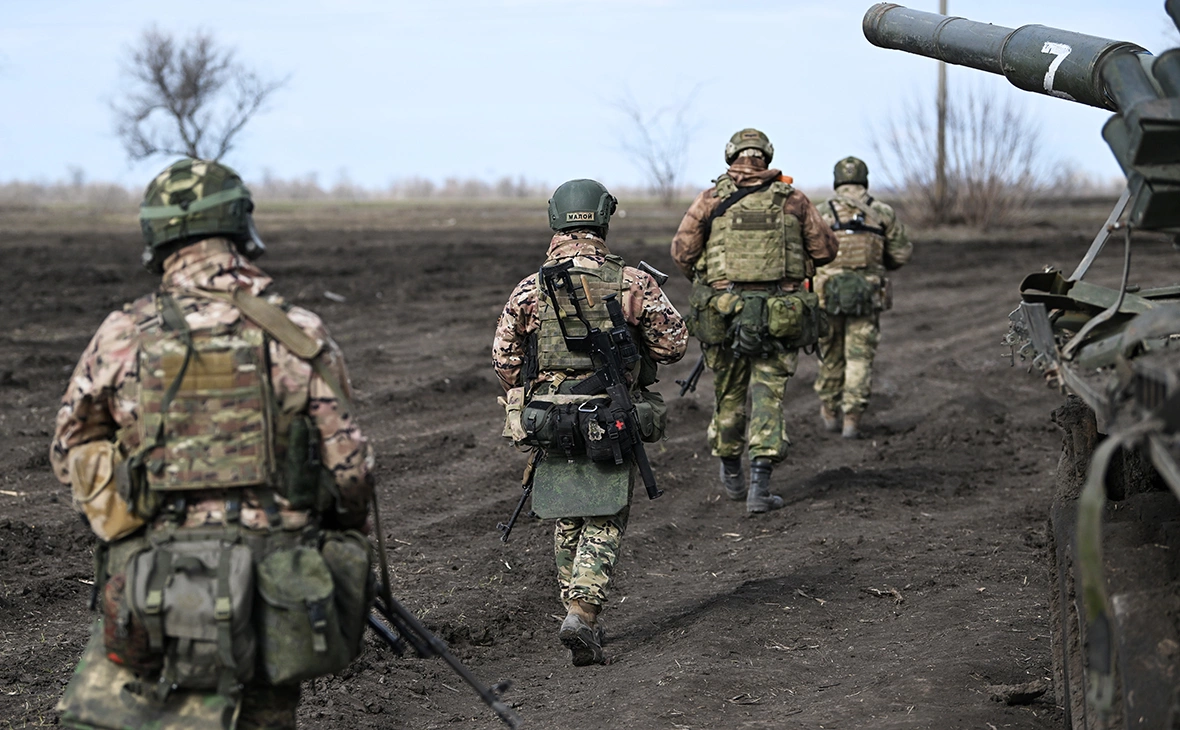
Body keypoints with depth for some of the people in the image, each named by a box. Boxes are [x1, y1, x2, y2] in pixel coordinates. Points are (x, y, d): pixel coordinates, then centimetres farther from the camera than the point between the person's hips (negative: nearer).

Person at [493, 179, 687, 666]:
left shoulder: (530, 290, -4)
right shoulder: (632, 284, -8)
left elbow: (503, 358, 1)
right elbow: (674, 343, -2)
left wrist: (527, 391, 18)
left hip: (550, 427, 2)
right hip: (613, 426, -2)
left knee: (567, 523, 18)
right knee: (603, 526, 4)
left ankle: (577, 609, 24)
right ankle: (582, 613, -12)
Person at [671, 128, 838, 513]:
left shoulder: (712, 199, 0)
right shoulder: (793, 200, 3)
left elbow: (682, 250, -5)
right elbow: (825, 250, 6)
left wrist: (701, 278, 14)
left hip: (723, 310, 1)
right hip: (778, 317, -1)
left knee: (729, 393, 17)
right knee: (768, 394, 3)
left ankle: (732, 474, 34)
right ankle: (760, 483, -9)